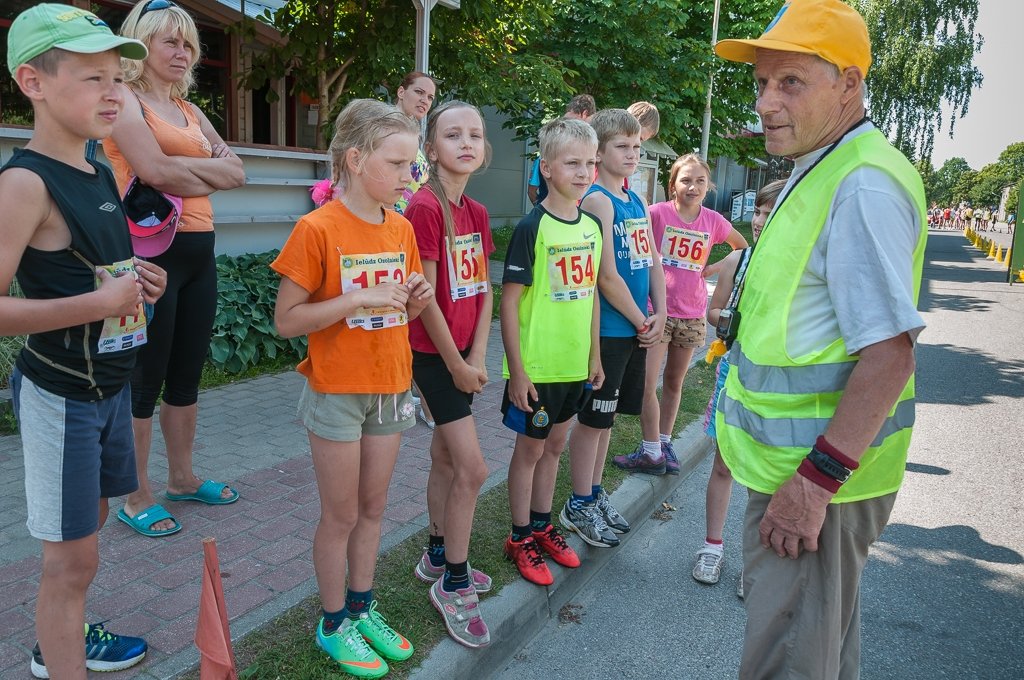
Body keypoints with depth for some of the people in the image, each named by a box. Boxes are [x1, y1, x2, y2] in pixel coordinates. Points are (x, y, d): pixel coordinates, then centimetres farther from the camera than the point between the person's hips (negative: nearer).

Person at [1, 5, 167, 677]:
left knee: (86, 529, 23)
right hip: (59, 395, -8)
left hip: (110, 383, 8)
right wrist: (100, 302, -27)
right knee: (73, 556, 2)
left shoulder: (100, 174, 6)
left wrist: (134, 278, 3)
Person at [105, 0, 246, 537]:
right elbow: (154, 170, -19)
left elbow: (236, 172, 7)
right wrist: (208, 172, -2)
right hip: (152, 248, -7)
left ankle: (182, 477, 28)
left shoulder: (190, 111, 19)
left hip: (198, 250, 7)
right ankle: (136, 498, 12)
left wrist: (182, 168, -8)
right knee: (146, 378, 0)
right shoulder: (126, 99, -3)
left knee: (187, 374, 14)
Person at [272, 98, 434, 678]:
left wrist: (417, 299, -9)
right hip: (337, 392, -5)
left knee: (373, 507, 17)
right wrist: (358, 300, -25)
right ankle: (334, 623, 28)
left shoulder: (402, 228, 3)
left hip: (391, 389, 6)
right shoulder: (318, 228, -15)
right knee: (341, 515, 9)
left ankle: (363, 608, 35)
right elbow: (286, 321, -15)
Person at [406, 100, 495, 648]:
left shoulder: (476, 213, 8)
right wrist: (456, 365, -11)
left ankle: (438, 558, 34)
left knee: (446, 457, 17)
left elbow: (484, 291, 7)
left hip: (463, 354, 8)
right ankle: (453, 583, 10)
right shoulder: (425, 207, -16)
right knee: (472, 468, -6)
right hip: (432, 352, -8)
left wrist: (476, 358, -2)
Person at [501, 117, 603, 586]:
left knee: (555, 444, 18)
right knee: (530, 447, 7)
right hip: (536, 366, -6)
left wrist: (595, 355, 13)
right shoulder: (532, 227, -15)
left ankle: (542, 526, 35)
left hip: (575, 363, 6)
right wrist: (517, 370, -17)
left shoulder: (592, 226, 5)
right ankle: (520, 538, 24)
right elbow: (509, 301, -16)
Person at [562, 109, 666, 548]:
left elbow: (653, 263, 14)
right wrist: (642, 322, -10)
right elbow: (607, 276, -19)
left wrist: (659, 315, 1)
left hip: (637, 328, 8)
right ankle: (579, 506, 17)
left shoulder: (637, 203, 12)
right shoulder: (598, 201, -14)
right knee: (593, 417, 3)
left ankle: (595, 493, 31)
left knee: (607, 414, 17)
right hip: (608, 329, -8)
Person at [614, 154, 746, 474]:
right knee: (646, 384, -6)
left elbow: (742, 246, 18)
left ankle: (664, 443, 28)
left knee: (674, 382, 14)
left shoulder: (713, 221, 0)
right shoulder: (657, 213, -10)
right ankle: (652, 451, 8)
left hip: (691, 315, 3)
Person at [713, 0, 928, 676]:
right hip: (804, 464, 10)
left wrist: (816, 482, -25)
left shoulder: (864, 186, -21)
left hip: (818, 473, -10)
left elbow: (889, 352, -27)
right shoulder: (819, 172, 12)